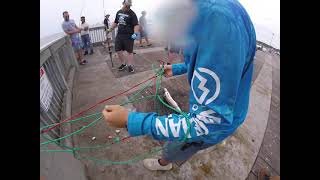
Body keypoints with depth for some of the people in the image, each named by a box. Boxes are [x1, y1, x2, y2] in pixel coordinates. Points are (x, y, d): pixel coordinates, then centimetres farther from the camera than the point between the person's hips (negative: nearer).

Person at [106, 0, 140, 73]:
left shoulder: (132, 14, -6)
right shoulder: (119, 12, 13)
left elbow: (136, 25, -14)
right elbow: (115, 22, 23)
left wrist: (135, 33, -30)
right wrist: (110, 29, 22)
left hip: (128, 36, -6)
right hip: (119, 35, 6)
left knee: (129, 51, 1)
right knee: (118, 50, 6)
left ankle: (130, 65, 12)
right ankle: (123, 64, 23)